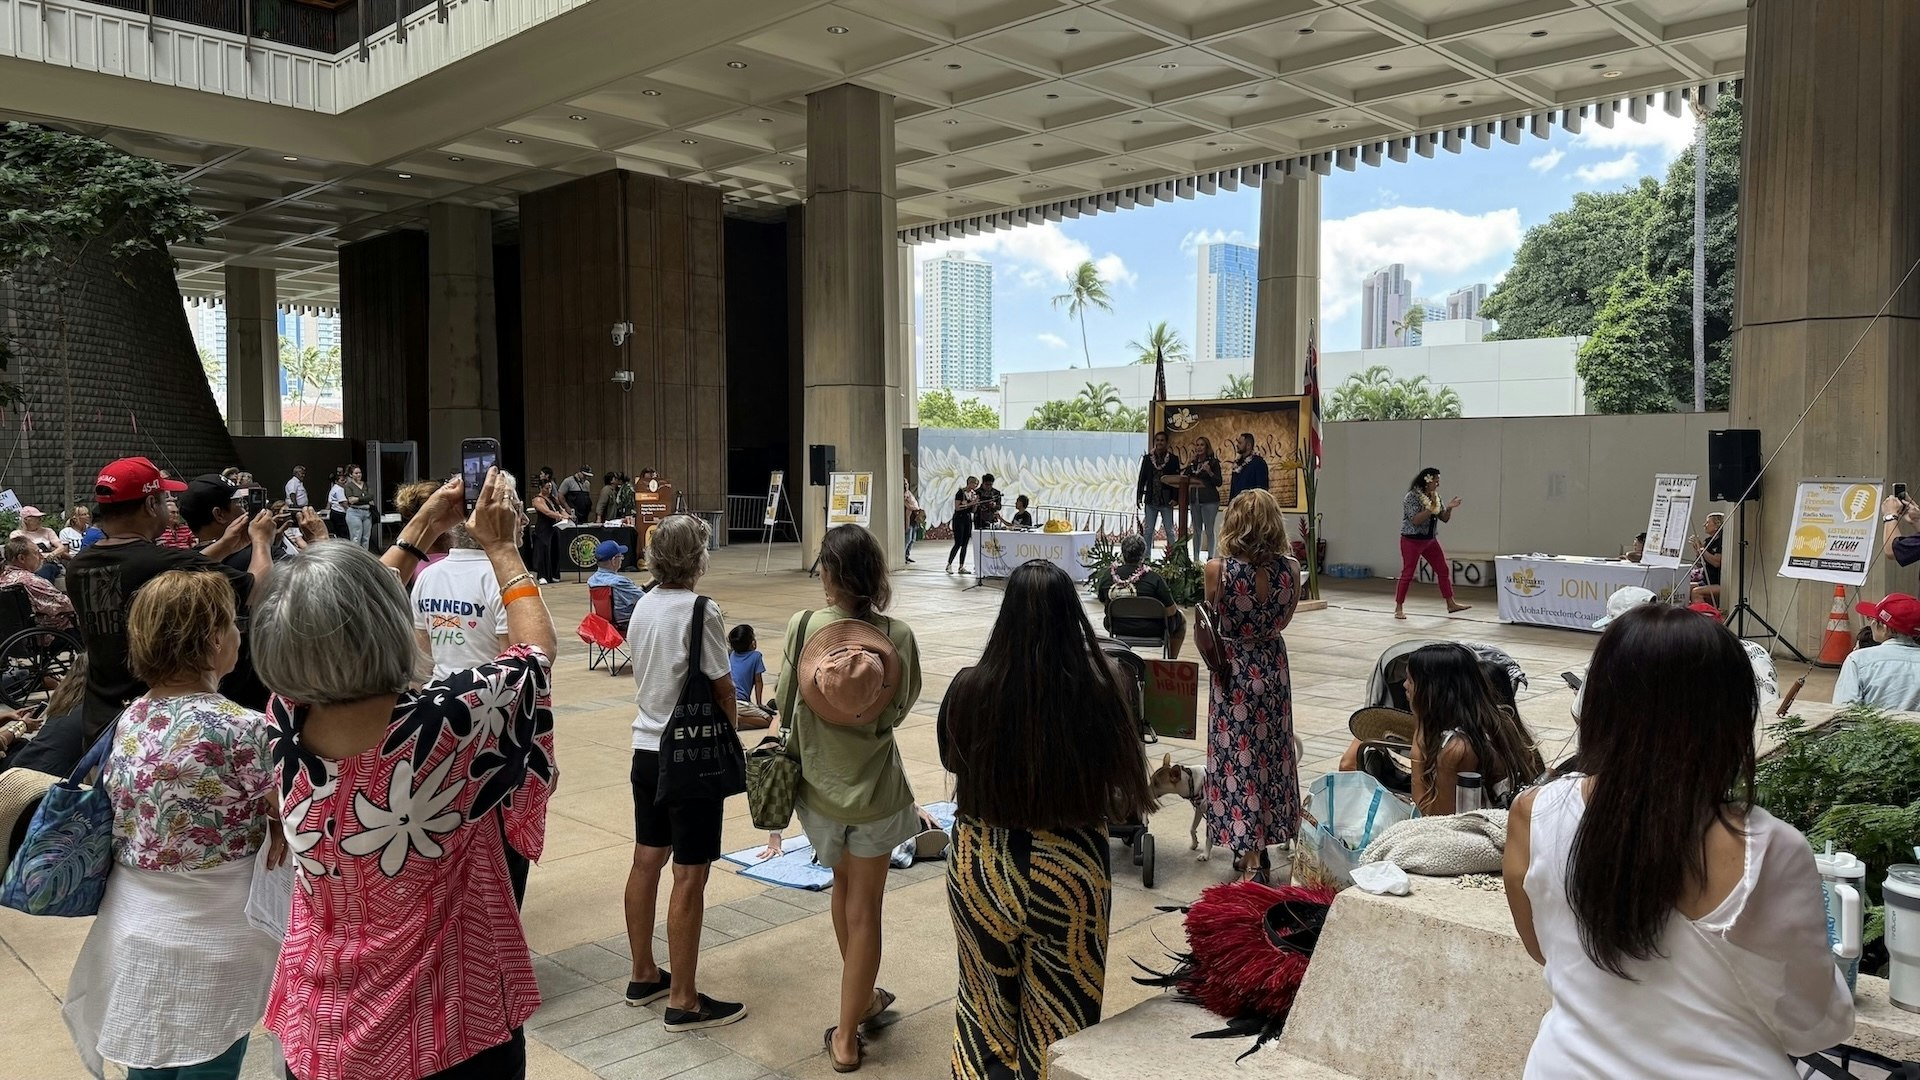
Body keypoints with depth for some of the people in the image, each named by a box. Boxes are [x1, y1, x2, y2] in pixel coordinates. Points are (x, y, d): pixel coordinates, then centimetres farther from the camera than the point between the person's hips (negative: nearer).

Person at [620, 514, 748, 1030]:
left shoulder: (643, 605, 4)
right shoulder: (700, 611, -19)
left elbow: (645, 675, 11)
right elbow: (723, 688, -13)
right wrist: (728, 731, 5)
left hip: (647, 746, 8)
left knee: (646, 861, 16)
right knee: (690, 876, -1)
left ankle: (644, 976, 31)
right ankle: (684, 1000, 8)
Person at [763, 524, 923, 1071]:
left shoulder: (803, 626, -15)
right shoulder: (898, 636, -15)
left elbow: (786, 706, -7)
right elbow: (902, 705, -1)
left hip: (820, 784, 2)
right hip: (876, 789, -2)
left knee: (843, 885, 26)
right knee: (865, 908, 10)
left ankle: (862, 999, 42)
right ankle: (847, 1037, 19)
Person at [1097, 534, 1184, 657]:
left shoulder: (1109, 574, -11)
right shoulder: (1153, 577, -22)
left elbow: (1102, 602, 7)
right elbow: (1171, 610, -16)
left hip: (1117, 628, 3)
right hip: (1150, 631, -3)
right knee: (1181, 617, 26)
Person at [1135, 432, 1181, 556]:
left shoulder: (1173, 459, 0)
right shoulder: (1147, 458, 5)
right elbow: (1141, 478, 6)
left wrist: (1175, 498, -10)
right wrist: (1139, 497, 1)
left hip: (1167, 502, -2)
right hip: (1151, 501, 2)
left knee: (1170, 531, 2)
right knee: (1148, 530, 5)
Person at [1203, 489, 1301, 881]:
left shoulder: (1217, 569, -17)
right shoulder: (1290, 570, -9)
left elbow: (1210, 622, -3)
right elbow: (1283, 621, 5)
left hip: (1233, 670, -3)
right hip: (1274, 668, 3)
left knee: (1238, 759, 6)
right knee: (1271, 755, 17)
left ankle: (1249, 854, 8)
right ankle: (1261, 844, 29)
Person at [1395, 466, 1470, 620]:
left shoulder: (1436, 497, 6)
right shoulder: (1412, 497, -16)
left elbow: (1444, 518, 8)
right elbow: (1415, 520, -24)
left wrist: (1449, 508, -10)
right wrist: (1432, 508, -27)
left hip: (1430, 540, 7)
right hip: (1412, 541, -7)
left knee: (1443, 570, 6)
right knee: (1407, 574, -4)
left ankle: (1451, 604, 14)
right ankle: (1399, 608, 5)